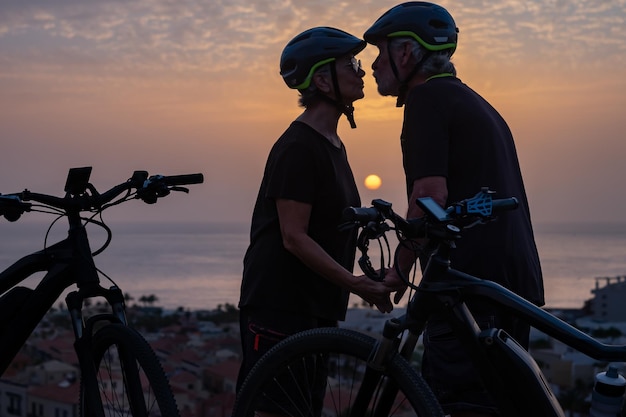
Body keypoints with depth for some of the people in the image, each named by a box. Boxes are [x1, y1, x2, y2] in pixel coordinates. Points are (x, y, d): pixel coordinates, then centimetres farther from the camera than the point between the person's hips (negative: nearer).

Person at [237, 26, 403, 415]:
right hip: (279, 307, -9)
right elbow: (294, 238, -20)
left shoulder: (333, 145, 15)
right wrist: (357, 284, -22)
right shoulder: (298, 147, -15)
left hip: (315, 307, 10)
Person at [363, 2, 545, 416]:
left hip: (472, 282, -10)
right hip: (517, 282, 10)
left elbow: (431, 193, -18)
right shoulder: (475, 102, 24)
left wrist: (400, 269, -7)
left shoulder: (428, 97, -6)